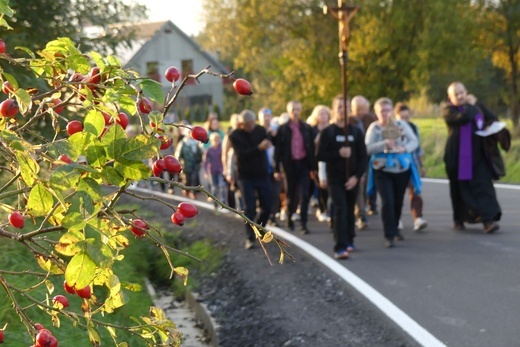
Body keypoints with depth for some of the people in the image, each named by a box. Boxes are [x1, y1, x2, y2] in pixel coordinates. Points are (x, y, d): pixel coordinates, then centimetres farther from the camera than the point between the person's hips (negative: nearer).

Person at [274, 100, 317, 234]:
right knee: (292, 194, 10)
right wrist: (277, 169, -4)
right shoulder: (283, 129, 0)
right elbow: (278, 150, -1)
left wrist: (313, 167, 4)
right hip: (290, 165, -1)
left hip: (303, 164, 1)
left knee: (304, 195, -7)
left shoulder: (306, 128, 5)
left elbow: (311, 148, 7)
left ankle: (303, 224, -4)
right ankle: (290, 218, 32)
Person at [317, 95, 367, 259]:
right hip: (335, 178, -3)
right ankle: (340, 248, -19)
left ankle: (349, 241, 32)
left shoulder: (356, 132, 5)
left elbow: (363, 157, 3)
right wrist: (338, 153, -18)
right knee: (340, 209, -15)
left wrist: (356, 176, -9)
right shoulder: (327, 132, -1)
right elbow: (320, 156, -5)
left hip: (352, 179, 3)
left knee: (350, 210, 13)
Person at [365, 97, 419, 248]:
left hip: (402, 169, 3)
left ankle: (394, 229, 34)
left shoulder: (401, 125, 3)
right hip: (382, 170, -3)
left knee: (398, 201, 11)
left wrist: (405, 148, -18)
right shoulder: (374, 128, -4)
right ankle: (389, 236, -9)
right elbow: (367, 148, -13)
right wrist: (384, 144, -26)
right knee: (387, 202, -14)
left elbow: (414, 141, 2)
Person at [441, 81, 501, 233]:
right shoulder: (448, 110, -3)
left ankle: (488, 220, -15)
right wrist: (470, 105, -5)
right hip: (458, 157, -2)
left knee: (483, 184, -10)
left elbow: (492, 119, 21)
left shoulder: (478, 106, 11)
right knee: (460, 188, 7)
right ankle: (458, 220, 23)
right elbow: (464, 117, -22)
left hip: (477, 156, 2)